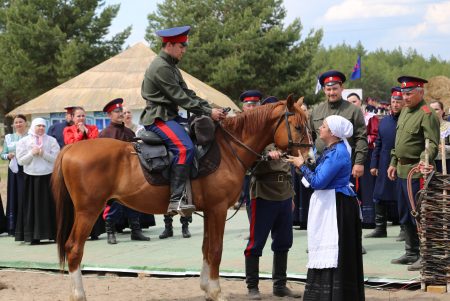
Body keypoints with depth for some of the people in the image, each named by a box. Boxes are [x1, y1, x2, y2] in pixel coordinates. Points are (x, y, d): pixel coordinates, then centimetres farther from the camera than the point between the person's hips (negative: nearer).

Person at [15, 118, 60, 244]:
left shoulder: (51, 140, 5)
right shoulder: (23, 141, 5)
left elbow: (56, 158, -1)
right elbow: (21, 161, 1)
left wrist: (44, 154, -14)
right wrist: (32, 153, -13)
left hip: (48, 177, 0)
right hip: (31, 178, 0)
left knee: (49, 205, -1)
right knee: (33, 206, -2)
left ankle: (53, 233, 4)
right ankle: (34, 236, 0)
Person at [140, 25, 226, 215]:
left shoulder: (171, 66, 18)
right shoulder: (160, 67, -15)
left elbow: (187, 93, 16)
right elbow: (180, 98, -19)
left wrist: (210, 108, 3)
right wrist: (208, 112, -17)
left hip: (170, 115, 11)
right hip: (158, 118, -11)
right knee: (184, 148, -29)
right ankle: (175, 199, -31)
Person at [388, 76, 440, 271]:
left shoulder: (427, 114, -14)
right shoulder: (405, 111, 14)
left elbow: (433, 144, -21)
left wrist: (424, 160, -36)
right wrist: (394, 163, 19)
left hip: (416, 172, -9)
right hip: (402, 171, 9)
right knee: (405, 216, 16)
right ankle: (411, 253, 27)